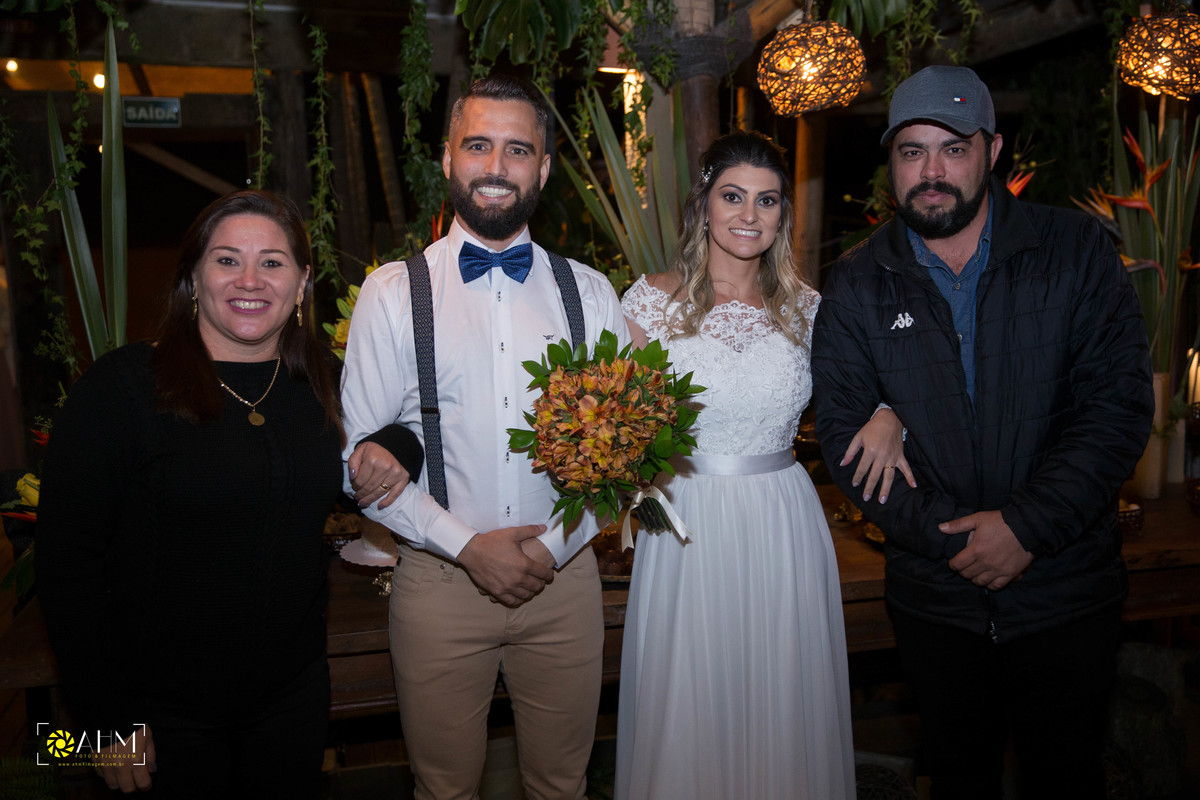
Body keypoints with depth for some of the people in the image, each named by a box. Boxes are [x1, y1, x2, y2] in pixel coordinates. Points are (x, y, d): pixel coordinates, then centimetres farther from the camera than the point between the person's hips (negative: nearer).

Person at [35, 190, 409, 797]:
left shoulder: (323, 382, 0)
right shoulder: (122, 385, -13)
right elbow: (66, 562, -13)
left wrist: (390, 451, -7)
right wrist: (107, 719, -13)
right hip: (164, 713, -4)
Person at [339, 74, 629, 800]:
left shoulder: (590, 292, 3)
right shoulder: (393, 292, -3)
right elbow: (357, 454, -5)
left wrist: (555, 544, -9)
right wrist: (466, 545, -13)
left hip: (564, 579, 2)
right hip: (440, 578, -1)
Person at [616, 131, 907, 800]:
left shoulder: (805, 307, 4)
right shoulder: (653, 300, -3)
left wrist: (889, 415, -9)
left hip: (784, 525, 2)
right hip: (687, 524, -2)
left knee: (784, 702, 14)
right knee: (690, 705, 10)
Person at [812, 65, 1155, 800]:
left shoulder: (1076, 250, -5)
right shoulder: (858, 284, -2)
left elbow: (1121, 401, -9)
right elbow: (841, 426, -6)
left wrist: (1028, 526, -18)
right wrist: (945, 533, -14)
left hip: (1066, 592, -1)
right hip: (934, 595, 1)